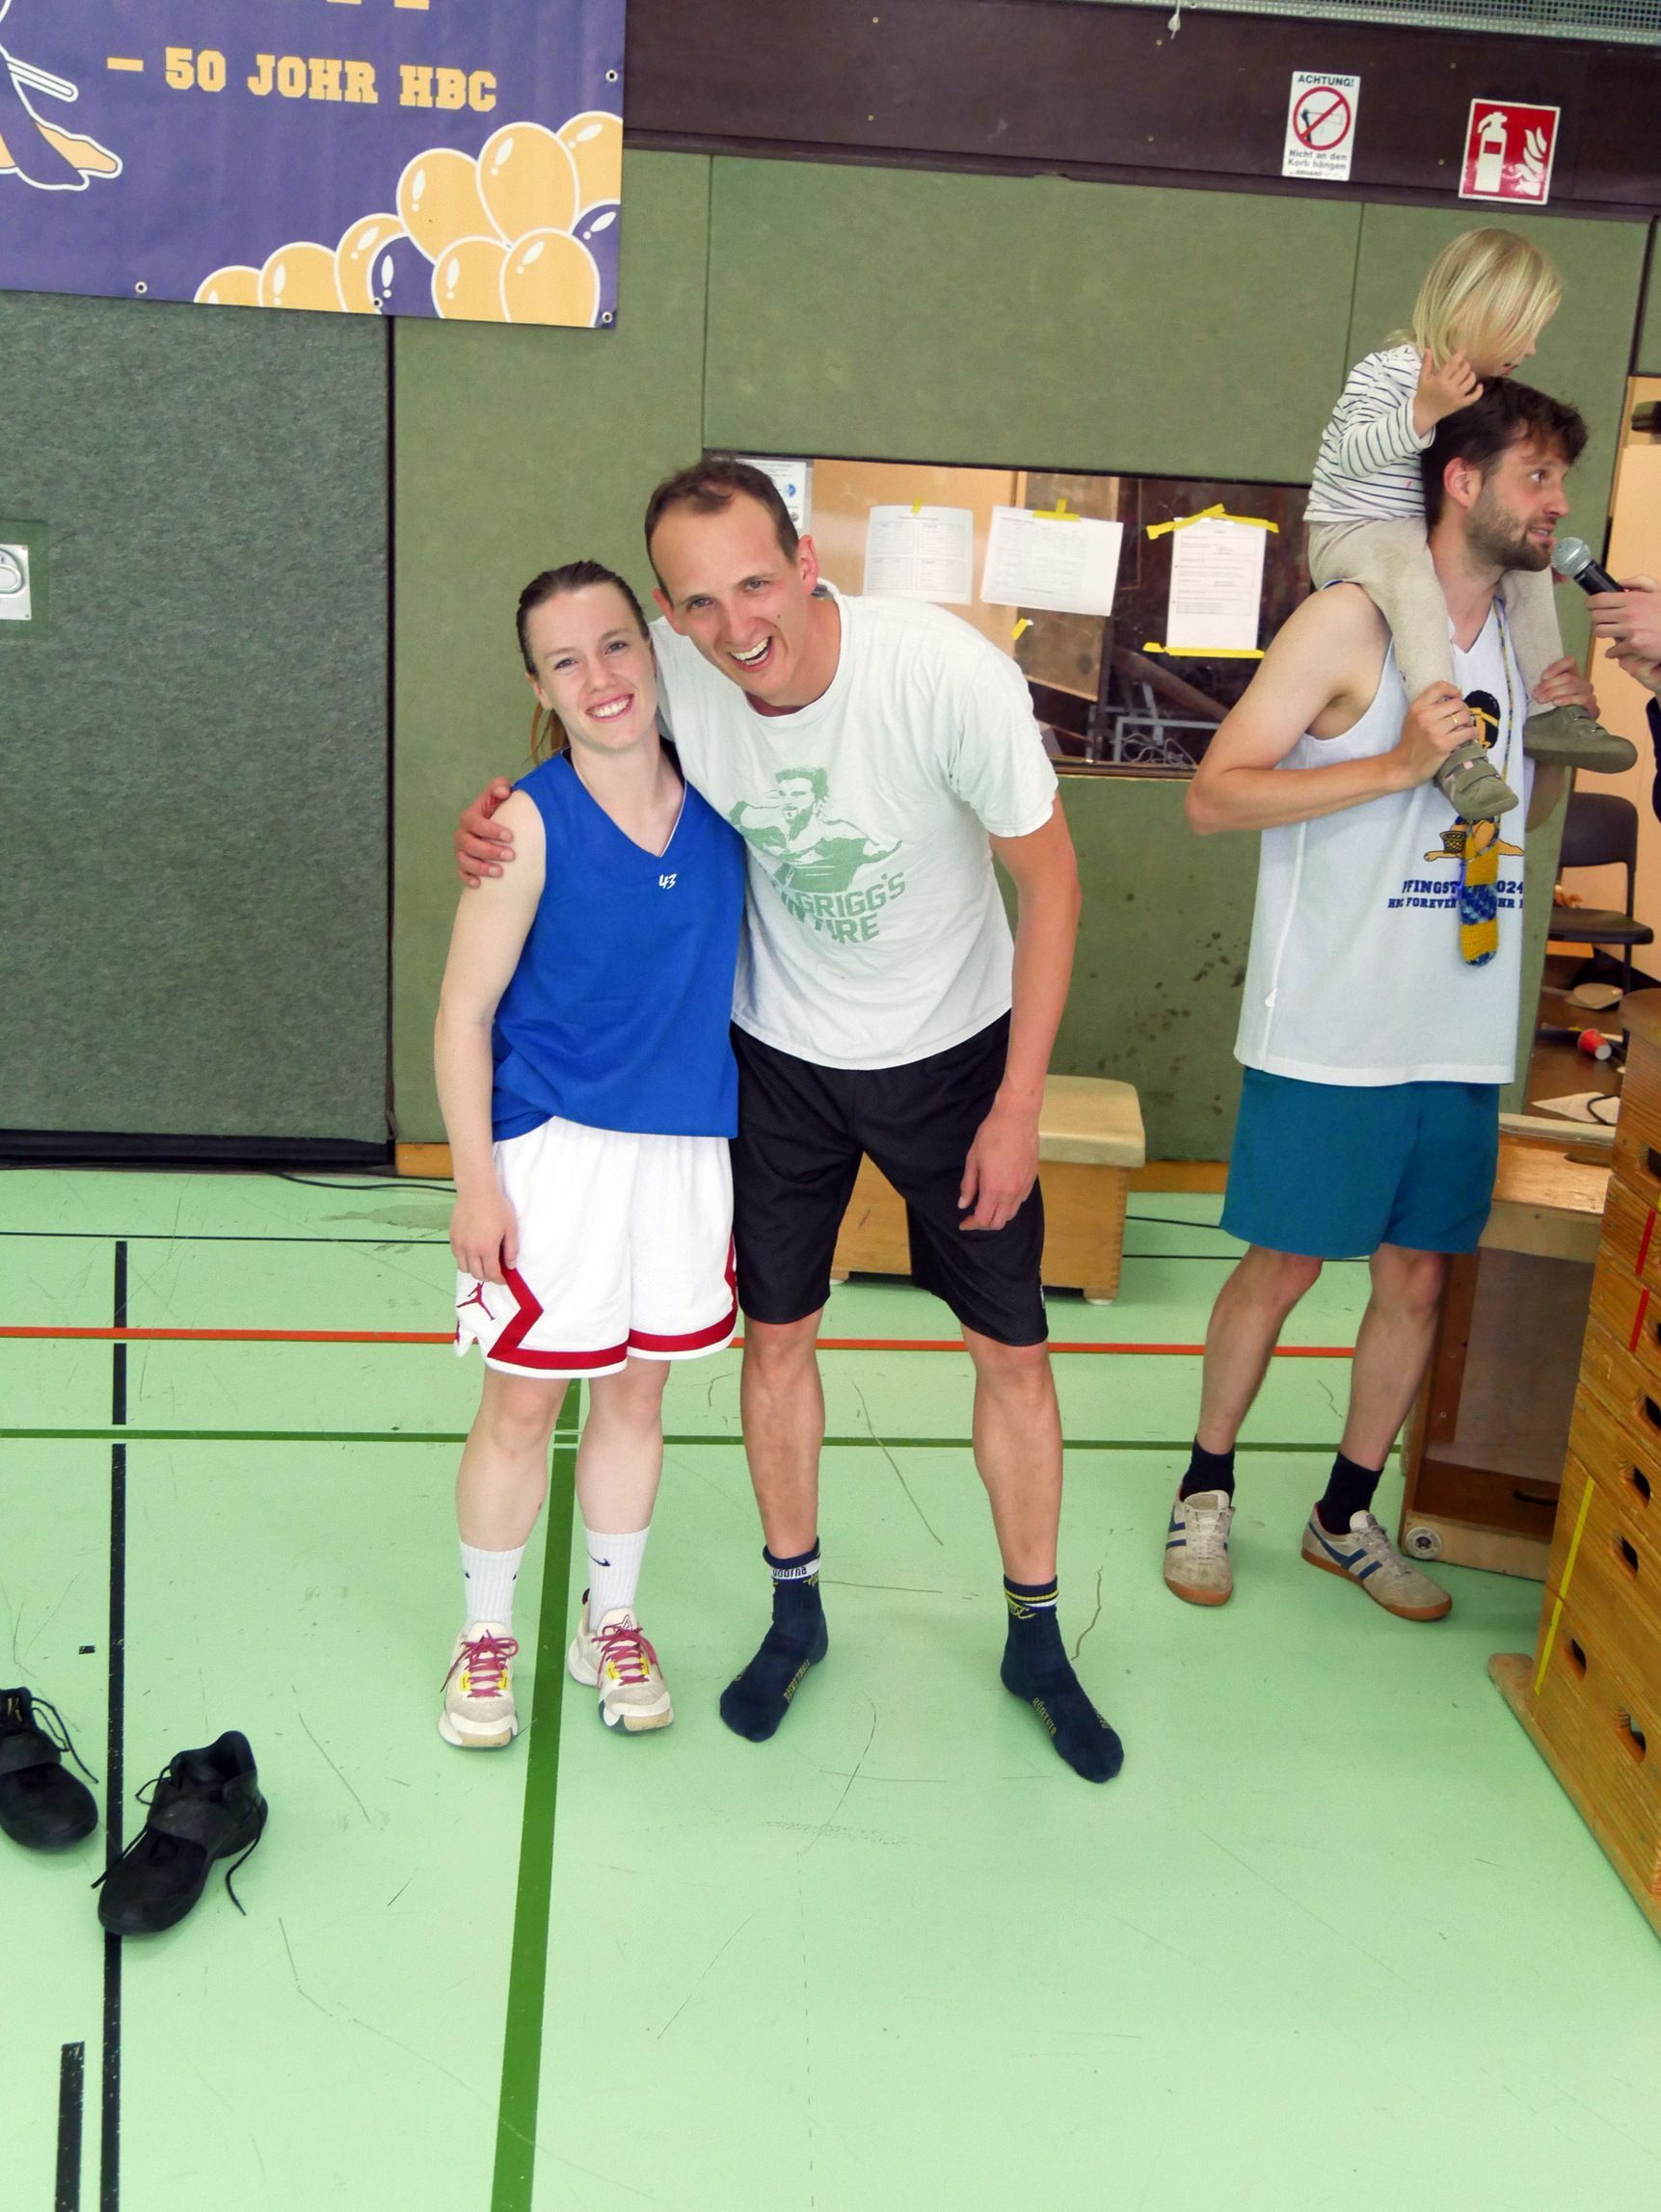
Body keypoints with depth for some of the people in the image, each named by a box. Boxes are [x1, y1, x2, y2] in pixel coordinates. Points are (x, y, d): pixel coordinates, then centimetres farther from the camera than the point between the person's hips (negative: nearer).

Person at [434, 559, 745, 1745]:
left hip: (686, 1147, 4)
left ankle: (611, 1623, 36)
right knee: (522, 1407, 7)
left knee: (637, 1393, 16)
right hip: (552, 1151, -4)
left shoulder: (719, 796, -3)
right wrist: (475, 1182, -12)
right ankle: (486, 1635, 30)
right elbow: (464, 1012, -11)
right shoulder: (529, 823, -15)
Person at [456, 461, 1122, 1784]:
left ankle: (1035, 1639, 27)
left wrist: (1019, 1105, -16)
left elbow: (1049, 879, -17)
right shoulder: (672, 669, -20)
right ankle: (797, 1611, 34)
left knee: (1013, 1350, 7)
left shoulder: (950, 673, -29)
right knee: (777, 1333, 11)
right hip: (783, 1048, 2)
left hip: (954, 1046, -2)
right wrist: (504, 816, -16)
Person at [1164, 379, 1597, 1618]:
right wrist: (1398, 763, -22)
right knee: (1282, 1270, 5)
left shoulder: (1522, 635, 11)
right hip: (1332, 1034, -6)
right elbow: (1214, 794, -15)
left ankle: (1348, 1516, 29)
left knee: (1418, 1279, 12)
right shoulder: (1355, 620, -10)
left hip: (1462, 1038, 7)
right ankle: (1207, 1491, 26)